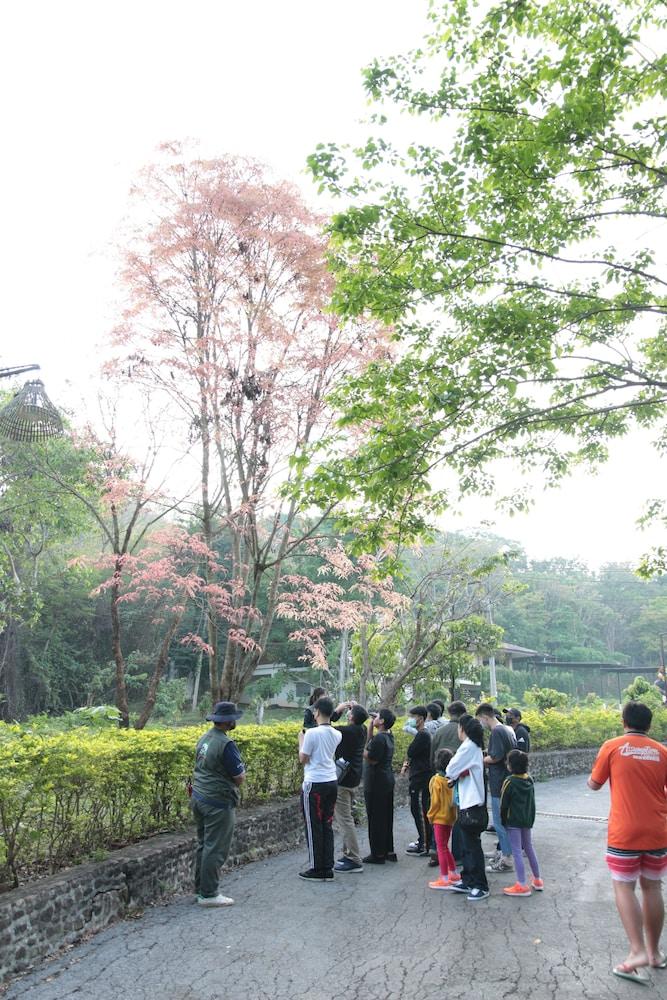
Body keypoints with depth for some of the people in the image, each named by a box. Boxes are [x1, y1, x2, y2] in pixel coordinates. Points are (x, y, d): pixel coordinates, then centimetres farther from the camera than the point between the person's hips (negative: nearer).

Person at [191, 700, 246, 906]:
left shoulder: (204, 739, 7)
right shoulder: (226, 744, -20)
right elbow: (240, 777, -16)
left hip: (198, 798, 9)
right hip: (218, 803, -9)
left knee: (203, 845, 18)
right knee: (215, 849, 1)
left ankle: (200, 888, 27)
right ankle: (208, 894, 8)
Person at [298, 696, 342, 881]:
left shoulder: (312, 733, -16)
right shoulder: (336, 735, 4)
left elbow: (303, 759, -8)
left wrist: (301, 740, 5)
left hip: (314, 784, -7)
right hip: (332, 782, 7)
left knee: (314, 827, 4)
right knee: (327, 825, 13)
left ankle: (317, 870, 9)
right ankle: (328, 868, 16)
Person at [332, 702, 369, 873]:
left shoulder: (347, 731, -22)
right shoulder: (361, 730, 2)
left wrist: (337, 710, -11)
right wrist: (354, 708, 8)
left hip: (343, 780, -9)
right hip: (353, 779, 9)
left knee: (344, 819, -6)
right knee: (345, 817, 19)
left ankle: (354, 860, -5)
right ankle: (349, 853, 23)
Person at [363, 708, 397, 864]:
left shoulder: (379, 738, -20)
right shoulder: (388, 736, 8)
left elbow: (372, 759, -21)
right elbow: (371, 743, 20)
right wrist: (370, 725, 12)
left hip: (376, 783, -9)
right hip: (387, 780, 9)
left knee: (375, 818, 0)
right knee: (386, 816, 16)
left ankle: (378, 854, 7)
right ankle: (389, 851, 24)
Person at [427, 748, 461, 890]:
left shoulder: (436, 780, -19)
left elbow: (435, 802, -17)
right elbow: (454, 799, 6)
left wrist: (430, 816, -5)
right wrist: (452, 812, 15)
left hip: (439, 818, -7)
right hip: (450, 817, 7)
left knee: (441, 848, 2)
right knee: (445, 847, 21)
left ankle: (444, 879, 6)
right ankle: (454, 874, 28)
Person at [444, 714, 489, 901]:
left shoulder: (468, 747, -17)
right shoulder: (475, 746, 12)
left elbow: (450, 770, -15)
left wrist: (455, 773, 4)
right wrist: (457, 774, -4)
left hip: (471, 803, -10)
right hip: (468, 801, 10)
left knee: (473, 846, -2)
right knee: (468, 845, 16)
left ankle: (480, 886, 5)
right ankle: (467, 881, 24)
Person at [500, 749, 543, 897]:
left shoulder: (509, 782, -18)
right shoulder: (529, 779, 0)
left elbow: (504, 804, -12)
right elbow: (532, 801, 10)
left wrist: (503, 821, 0)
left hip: (513, 821, -7)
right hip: (528, 819, 7)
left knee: (517, 852, 0)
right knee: (529, 848, 19)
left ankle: (522, 885, 2)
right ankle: (537, 880, 29)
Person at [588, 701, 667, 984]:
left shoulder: (612, 747, -5)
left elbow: (594, 784, 3)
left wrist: (591, 778, 23)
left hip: (624, 833, -3)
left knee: (624, 888, 5)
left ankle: (638, 951, -7)